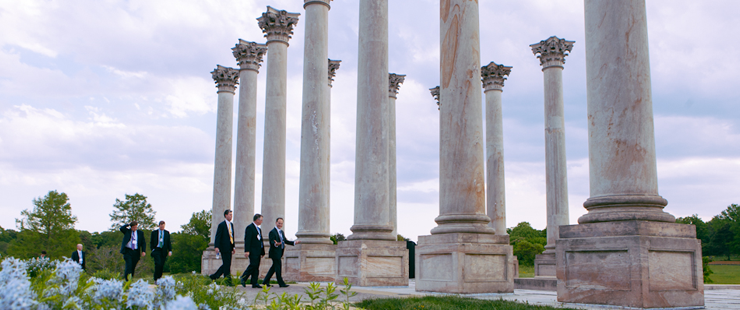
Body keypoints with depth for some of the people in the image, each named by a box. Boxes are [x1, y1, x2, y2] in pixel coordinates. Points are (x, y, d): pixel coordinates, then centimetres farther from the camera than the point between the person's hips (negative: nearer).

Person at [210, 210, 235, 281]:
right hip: (224, 247, -8)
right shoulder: (221, 225, -7)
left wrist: (233, 247, 16)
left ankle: (214, 276, 20)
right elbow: (218, 237, -11)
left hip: (229, 247, 8)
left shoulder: (231, 224, 16)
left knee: (227, 264, 9)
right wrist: (216, 247, -19)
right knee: (226, 265, -6)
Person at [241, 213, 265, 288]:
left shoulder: (259, 229, 22)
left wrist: (262, 252, 19)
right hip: (252, 251, -9)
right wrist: (247, 251, -21)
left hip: (258, 251, 9)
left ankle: (255, 283, 4)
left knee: (256, 267, 4)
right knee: (253, 265, -14)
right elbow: (247, 240, -14)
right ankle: (243, 278, -1)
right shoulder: (249, 227, -6)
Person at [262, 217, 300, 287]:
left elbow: (285, 241, 18)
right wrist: (276, 244, -43)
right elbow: (272, 242, -21)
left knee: (274, 267, 14)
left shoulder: (281, 232, 17)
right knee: (278, 268, -6)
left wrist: (294, 243, 9)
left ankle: (266, 281, 22)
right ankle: (281, 283, -2)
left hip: (279, 253, 9)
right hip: (275, 252, -9)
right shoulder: (272, 232, -12)